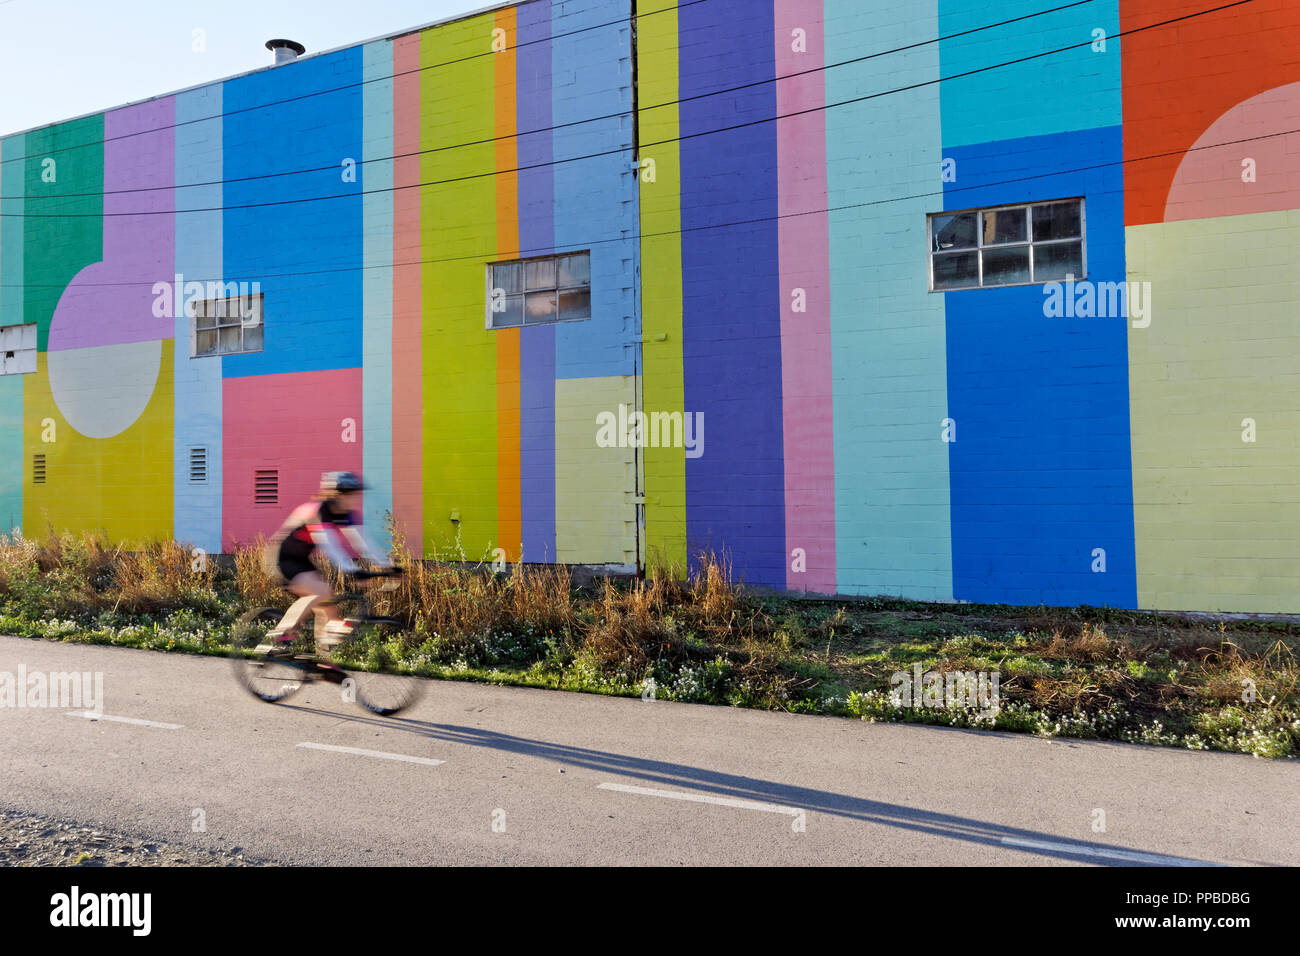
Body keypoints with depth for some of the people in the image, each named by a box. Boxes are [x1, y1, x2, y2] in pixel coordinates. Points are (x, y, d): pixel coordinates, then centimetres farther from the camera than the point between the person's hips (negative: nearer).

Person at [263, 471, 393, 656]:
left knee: (329, 604, -2)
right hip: (283, 557, -8)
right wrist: (350, 569, -48)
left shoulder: (348, 514, -4)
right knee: (321, 591, -26)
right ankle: (280, 633, -15)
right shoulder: (315, 510, -27)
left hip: (302, 560, 8)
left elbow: (360, 541, -9)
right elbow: (328, 544, -38)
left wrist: (387, 563, -21)